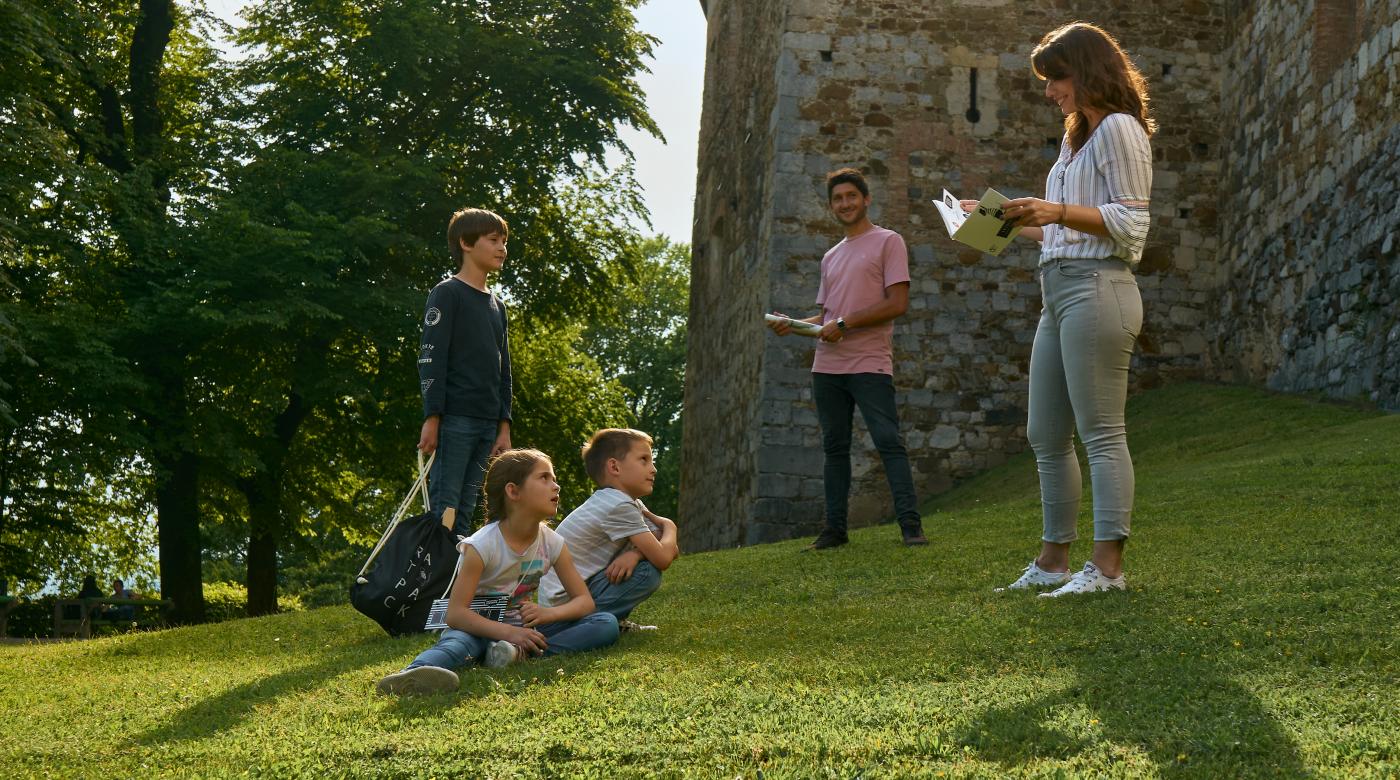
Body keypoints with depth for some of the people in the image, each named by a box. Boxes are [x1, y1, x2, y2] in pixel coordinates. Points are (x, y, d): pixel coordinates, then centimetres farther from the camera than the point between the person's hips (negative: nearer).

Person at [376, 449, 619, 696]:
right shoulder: (482, 545, -17)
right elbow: (455, 613, -22)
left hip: (520, 628, 5)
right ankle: (411, 675, -75)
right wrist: (506, 632, -36)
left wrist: (548, 613, -24)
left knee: (607, 624, -15)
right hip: (481, 627, -5)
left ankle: (520, 651, -35)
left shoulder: (552, 543, -2)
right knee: (459, 641, -42)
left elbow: (584, 600, -1)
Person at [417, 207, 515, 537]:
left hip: (486, 423, 7)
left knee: (466, 511, 5)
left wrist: (504, 426, 13)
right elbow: (431, 357, -9)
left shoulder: (496, 305, 20)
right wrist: (432, 419, -16)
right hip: (454, 419, -7)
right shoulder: (447, 293, -2)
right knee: (444, 507, -10)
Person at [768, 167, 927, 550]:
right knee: (834, 447, 7)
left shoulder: (888, 242, 1)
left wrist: (844, 324, -13)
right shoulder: (831, 257, 22)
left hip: (870, 364, -7)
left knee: (889, 441, -11)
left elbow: (898, 303, -9)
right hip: (827, 365, 7)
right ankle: (835, 528, 11)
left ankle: (910, 524, -12)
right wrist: (793, 324, 4)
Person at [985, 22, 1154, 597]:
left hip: (1096, 289, -10)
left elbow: (1130, 225, -13)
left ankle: (1107, 565, -8)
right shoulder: (1075, 139, 24)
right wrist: (1013, 220, 20)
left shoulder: (1117, 129, -5)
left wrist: (1060, 211, -23)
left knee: (1100, 432, -10)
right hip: (1058, 291, 10)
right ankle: (1053, 561, 17)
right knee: (1045, 436, 11)